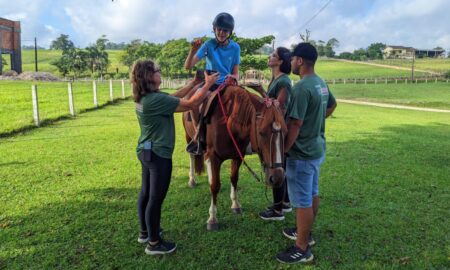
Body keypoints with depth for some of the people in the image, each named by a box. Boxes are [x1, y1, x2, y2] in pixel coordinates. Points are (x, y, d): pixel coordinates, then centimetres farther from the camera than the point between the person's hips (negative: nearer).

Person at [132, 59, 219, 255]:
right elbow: (191, 104, -21)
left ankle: (145, 232, 38)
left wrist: (193, 83, 14)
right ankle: (154, 243, 17)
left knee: (146, 193, 20)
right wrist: (208, 84, -10)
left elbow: (174, 97, 13)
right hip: (158, 155, -10)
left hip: (146, 151, 10)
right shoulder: (156, 99, -25)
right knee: (155, 199, 2)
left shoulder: (144, 98, 4)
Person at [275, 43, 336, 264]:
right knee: (312, 194, 21)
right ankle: (305, 233, 39)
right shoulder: (321, 83, 6)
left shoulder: (301, 88, -23)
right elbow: (331, 105, 24)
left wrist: (283, 151, -17)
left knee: (302, 201, 2)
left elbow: (295, 124, -25)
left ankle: (302, 249, 16)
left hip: (302, 154, -10)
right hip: (317, 148, 10)